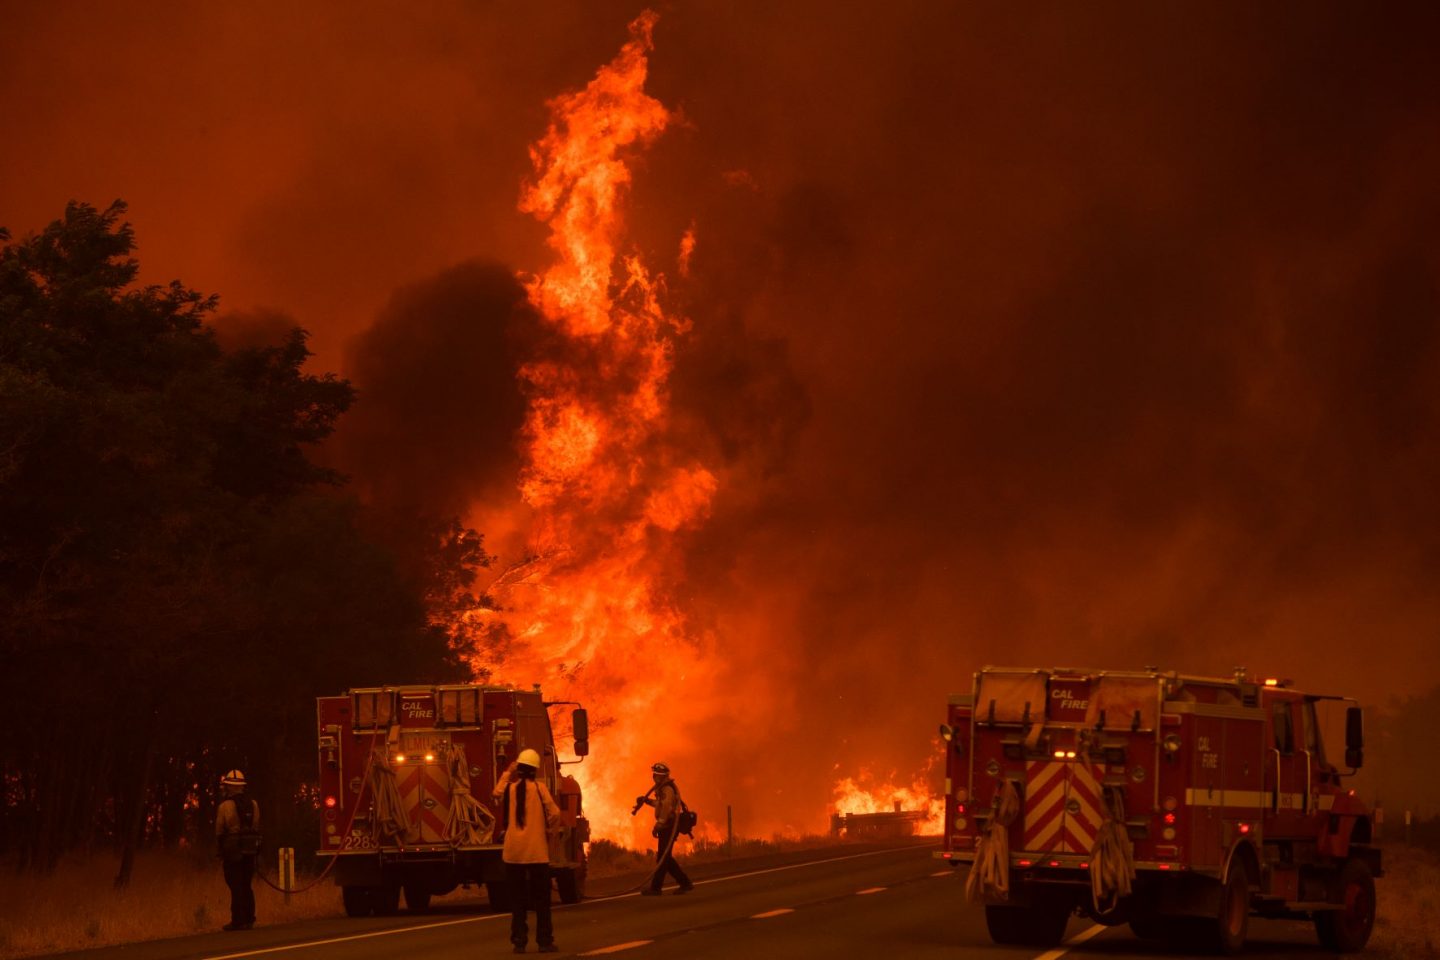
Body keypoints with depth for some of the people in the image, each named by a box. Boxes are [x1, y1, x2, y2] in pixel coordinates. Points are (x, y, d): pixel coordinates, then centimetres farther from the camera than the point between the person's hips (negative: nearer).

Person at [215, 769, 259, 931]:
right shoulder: (253, 805, 6)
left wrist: (220, 851, 9)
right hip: (250, 850, 5)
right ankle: (248, 919, 14)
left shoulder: (225, 806, -9)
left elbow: (219, 831, -3)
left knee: (236, 887, -2)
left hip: (232, 851, -5)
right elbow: (257, 828, 7)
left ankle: (238, 920, -3)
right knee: (246, 886, 13)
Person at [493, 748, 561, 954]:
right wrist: (548, 831, 7)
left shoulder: (509, 788, 1)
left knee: (517, 900, 9)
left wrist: (507, 774, 26)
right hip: (537, 852, -3)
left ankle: (519, 941, 7)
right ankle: (545, 941, 4)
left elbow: (497, 793, 24)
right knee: (541, 900, 5)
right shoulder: (539, 788, -7)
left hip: (513, 852, 3)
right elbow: (554, 814, -10)